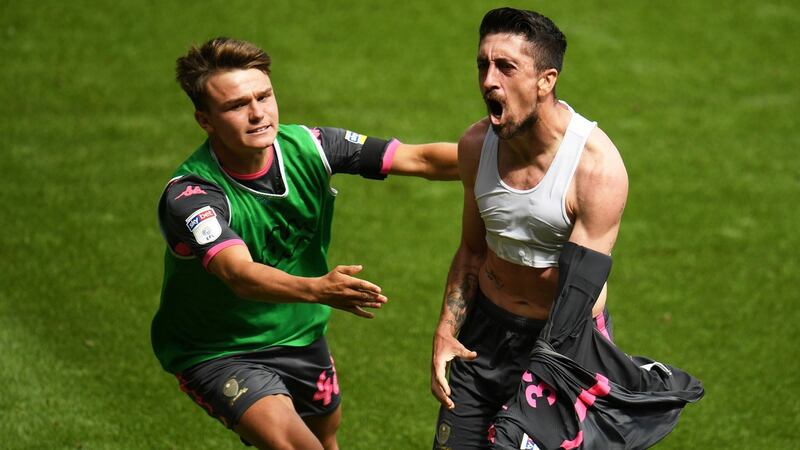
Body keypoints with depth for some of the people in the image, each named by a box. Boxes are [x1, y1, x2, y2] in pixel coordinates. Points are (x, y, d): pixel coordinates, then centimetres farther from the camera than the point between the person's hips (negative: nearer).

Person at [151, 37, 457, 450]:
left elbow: (419, 159, -15)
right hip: (217, 351, -6)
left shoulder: (306, 147, -15)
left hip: (301, 335, 6)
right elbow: (240, 275, -47)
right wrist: (317, 289, -64)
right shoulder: (188, 196, -31)